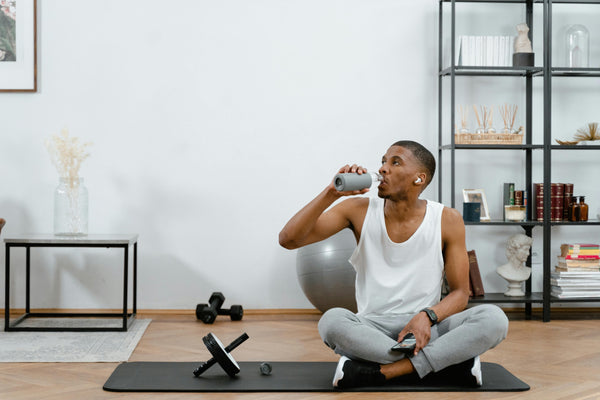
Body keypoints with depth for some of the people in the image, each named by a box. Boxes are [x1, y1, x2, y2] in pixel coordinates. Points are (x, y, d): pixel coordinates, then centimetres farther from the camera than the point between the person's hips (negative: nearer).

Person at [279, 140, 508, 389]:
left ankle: (381, 371, -27)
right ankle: (454, 362, -26)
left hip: (428, 329, 0)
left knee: (494, 319, -26)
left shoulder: (447, 221, -2)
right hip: (372, 329, 0)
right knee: (332, 321, -34)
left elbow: (460, 292, 1)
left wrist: (428, 316, -20)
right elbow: (288, 239, -7)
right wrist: (332, 193, -18)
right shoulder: (360, 210, -1)